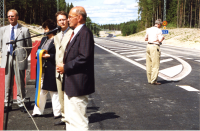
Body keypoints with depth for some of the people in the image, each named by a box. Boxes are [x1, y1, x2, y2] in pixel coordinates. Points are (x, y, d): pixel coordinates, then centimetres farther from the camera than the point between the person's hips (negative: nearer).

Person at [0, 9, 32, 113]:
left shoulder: (24, 30, 2)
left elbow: (29, 45, 6)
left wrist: (24, 56, 2)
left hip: (19, 59, -3)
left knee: (20, 82, 0)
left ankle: (21, 103, 10)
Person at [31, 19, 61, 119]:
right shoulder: (44, 39, 17)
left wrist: (48, 56, -17)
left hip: (51, 70, -8)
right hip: (42, 69, 8)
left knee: (53, 91, 0)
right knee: (41, 90, 12)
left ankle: (57, 112, 11)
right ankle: (38, 111, 22)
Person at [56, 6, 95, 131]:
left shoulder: (85, 33, -15)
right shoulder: (75, 33, 16)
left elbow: (84, 58, -24)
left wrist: (65, 67, -16)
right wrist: (64, 66, 6)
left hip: (78, 84, -10)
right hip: (70, 83, 11)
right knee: (70, 119, 20)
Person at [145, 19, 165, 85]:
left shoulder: (149, 29, 11)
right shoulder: (158, 30, -9)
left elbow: (146, 39, 17)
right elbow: (160, 40, -15)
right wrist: (163, 38, 4)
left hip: (148, 46, 8)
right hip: (155, 47, -7)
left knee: (149, 64, 11)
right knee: (155, 65, -4)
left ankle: (149, 79, 16)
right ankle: (153, 81, -6)